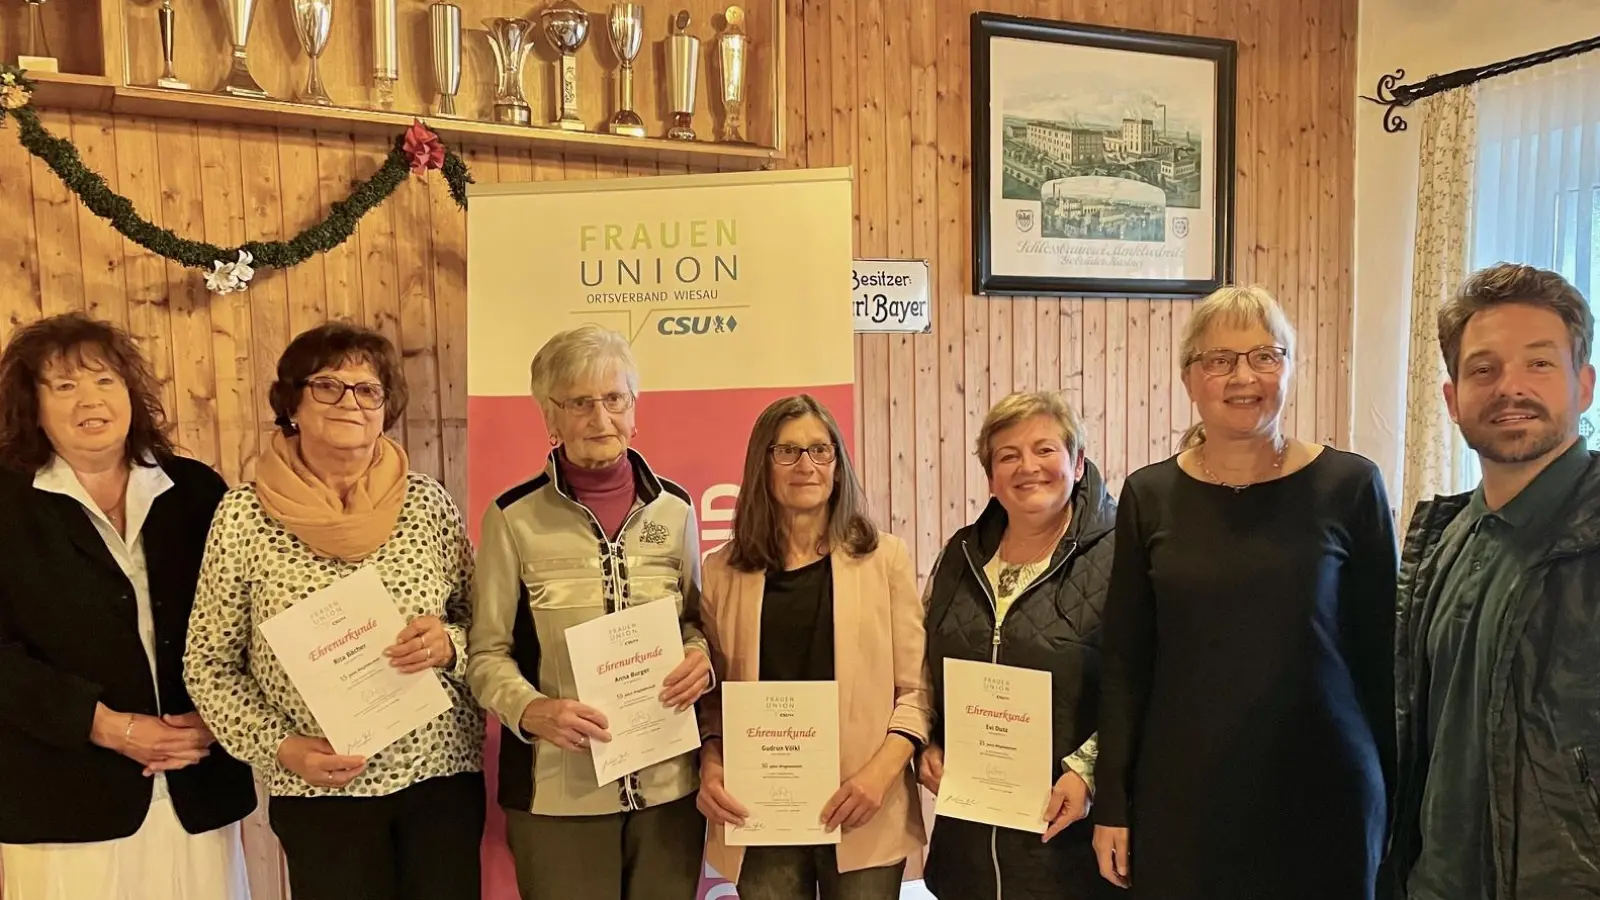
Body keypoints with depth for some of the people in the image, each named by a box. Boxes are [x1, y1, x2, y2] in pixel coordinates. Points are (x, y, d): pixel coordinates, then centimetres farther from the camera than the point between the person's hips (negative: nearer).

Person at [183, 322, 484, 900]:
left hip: (443, 772, 2)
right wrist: (279, 747, -10)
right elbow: (208, 667, 2)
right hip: (317, 789, -1)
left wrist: (447, 643, -15)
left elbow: (482, 625, 6)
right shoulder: (245, 515, -6)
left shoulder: (426, 501, -3)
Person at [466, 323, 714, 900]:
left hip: (669, 781, 3)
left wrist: (700, 658, -8)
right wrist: (529, 710, -20)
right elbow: (487, 653, -1)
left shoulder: (674, 507, 4)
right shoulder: (514, 517, -5)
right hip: (556, 790, -2)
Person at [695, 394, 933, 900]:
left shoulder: (885, 558, 1)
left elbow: (916, 688, -1)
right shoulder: (723, 571, 5)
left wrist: (880, 772, -14)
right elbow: (712, 695, 9)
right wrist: (710, 765, -8)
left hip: (863, 810, -1)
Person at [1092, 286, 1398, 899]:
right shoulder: (1150, 496, 0)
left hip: (1322, 792, -1)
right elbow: (1125, 661, 2)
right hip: (1181, 795, 1)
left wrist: (1392, 795, 2)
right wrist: (1111, 803, 1)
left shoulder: (1348, 486, -4)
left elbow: (1379, 652, 0)